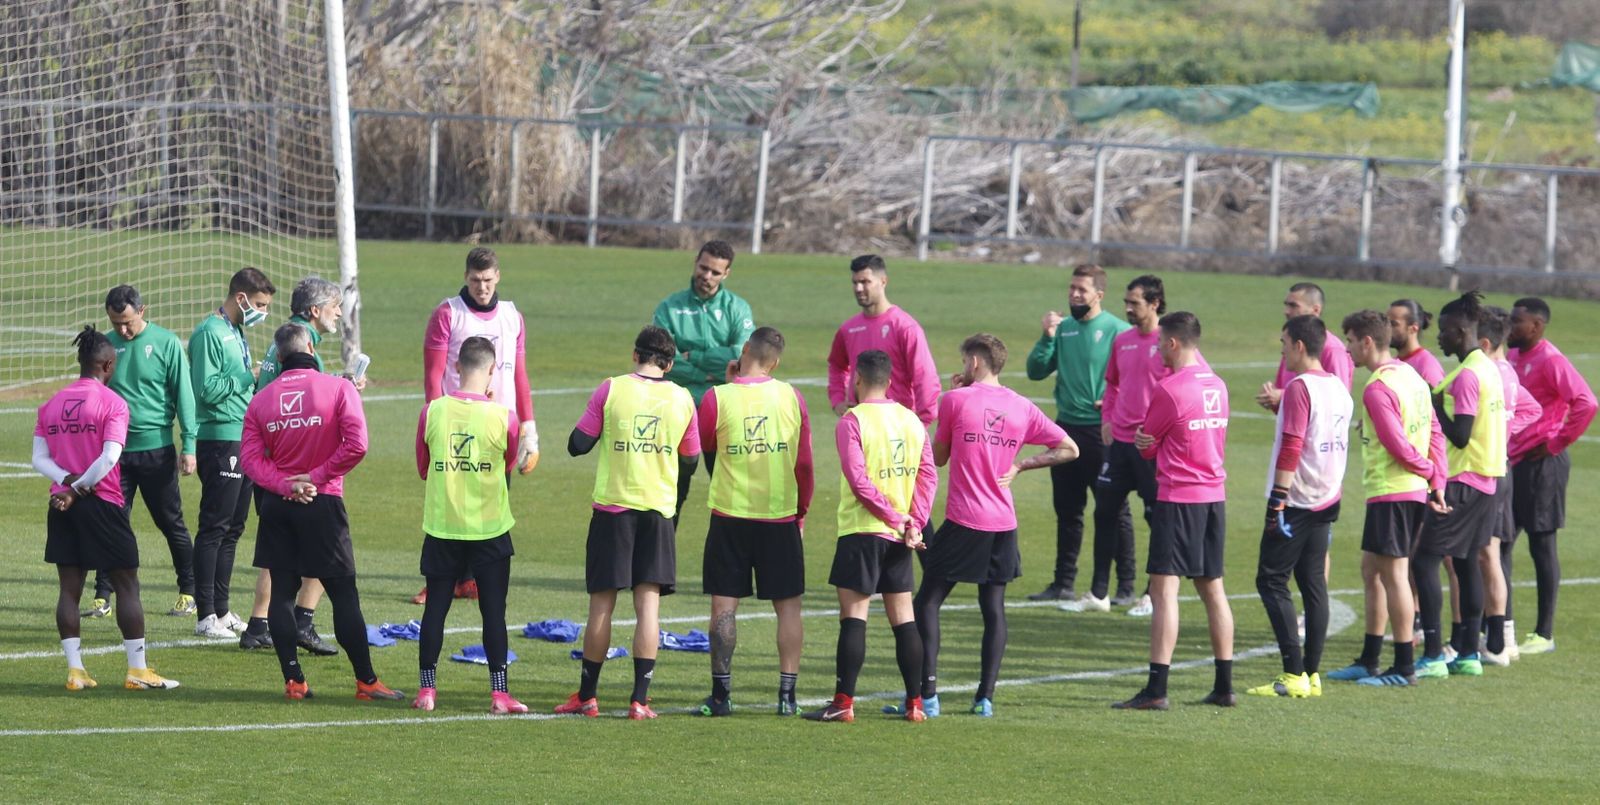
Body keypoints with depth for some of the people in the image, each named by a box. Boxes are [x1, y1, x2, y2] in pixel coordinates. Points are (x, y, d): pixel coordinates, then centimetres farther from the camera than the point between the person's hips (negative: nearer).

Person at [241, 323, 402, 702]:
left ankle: (294, 680, 5)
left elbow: (249, 457, -5)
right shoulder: (338, 389, -5)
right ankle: (366, 681, 3)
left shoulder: (261, 400, 4)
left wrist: (286, 485, -13)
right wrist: (317, 477, -8)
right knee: (344, 595, 2)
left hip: (278, 506, 3)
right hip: (323, 503, -3)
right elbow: (356, 444, -16)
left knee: (281, 591, 9)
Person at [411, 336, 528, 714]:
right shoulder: (502, 417, -10)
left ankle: (427, 689, 11)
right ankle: (499, 693, 4)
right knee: (493, 610, 4)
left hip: (442, 527, 1)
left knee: (436, 607, 9)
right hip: (490, 527, -1)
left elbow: (423, 468, 7)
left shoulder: (432, 412, -7)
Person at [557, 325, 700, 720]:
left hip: (612, 507, -1)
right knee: (649, 602, 1)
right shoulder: (682, 399, 2)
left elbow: (577, 445, -2)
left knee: (602, 602, 5)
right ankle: (640, 700, -3)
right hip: (659, 509, 1)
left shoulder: (611, 390, -5)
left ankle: (586, 697, 12)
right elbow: (690, 461, 11)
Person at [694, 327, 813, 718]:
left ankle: (721, 693, 0)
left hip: (730, 515, -1)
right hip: (781, 516, 1)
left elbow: (702, 446, 11)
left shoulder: (718, 398, -9)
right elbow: (804, 462, 3)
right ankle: (787, 694, 6)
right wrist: (801, 508, 17)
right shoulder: (792, 398, -3)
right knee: (788, 605, 8)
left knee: (724, 605, 3)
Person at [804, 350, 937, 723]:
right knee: (903, 617, 9)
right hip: (901, 537, 5)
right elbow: (929, 476, 2)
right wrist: (913, 522, -4)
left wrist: (895, 518, -11)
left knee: (853, 615, -4)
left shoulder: (853, 421, -9)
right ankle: (915, 703, 10)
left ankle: (844, 702, -7)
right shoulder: (912, 420, 8)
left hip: (862, 531, -5)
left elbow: (859, 479, -16)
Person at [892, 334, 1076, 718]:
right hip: (1004, 524, 4)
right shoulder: (1022, 407, 5)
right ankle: (985, 697, 6)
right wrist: (1019, 465, 8)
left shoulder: (956, 400, -6)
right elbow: (1068, 449, 7)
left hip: (963, 521, -4)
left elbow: (938, 456, 7)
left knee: (928, 601, 2)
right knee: (993, 607, 10)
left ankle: (928, 694, -6)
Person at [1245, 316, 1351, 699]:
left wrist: (1276, 501, -17)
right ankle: (1312, 673, 9)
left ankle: (1294, 675, -10)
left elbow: (1291, 448, -19)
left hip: (1297, 501, -8)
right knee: (1313, 583, 10)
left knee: (1271, 581, -4)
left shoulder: (1299, 387, -14)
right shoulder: (1338, 388, 12)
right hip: (1328, 501, 8)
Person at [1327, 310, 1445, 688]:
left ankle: (1404, 667, -1)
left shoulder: (1377, 388, -17)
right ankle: (1369, 662, 22)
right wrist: (1438, 482, 7)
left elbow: (1398, 444, -19)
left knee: (1392, 573, -4)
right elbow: (1434, 433, 11)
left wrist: (1427, 471, -2)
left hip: (1391, 492, -10)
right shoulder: (1411, 376, 12)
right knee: (1371, 570, 16)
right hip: (1414, 490, 10)